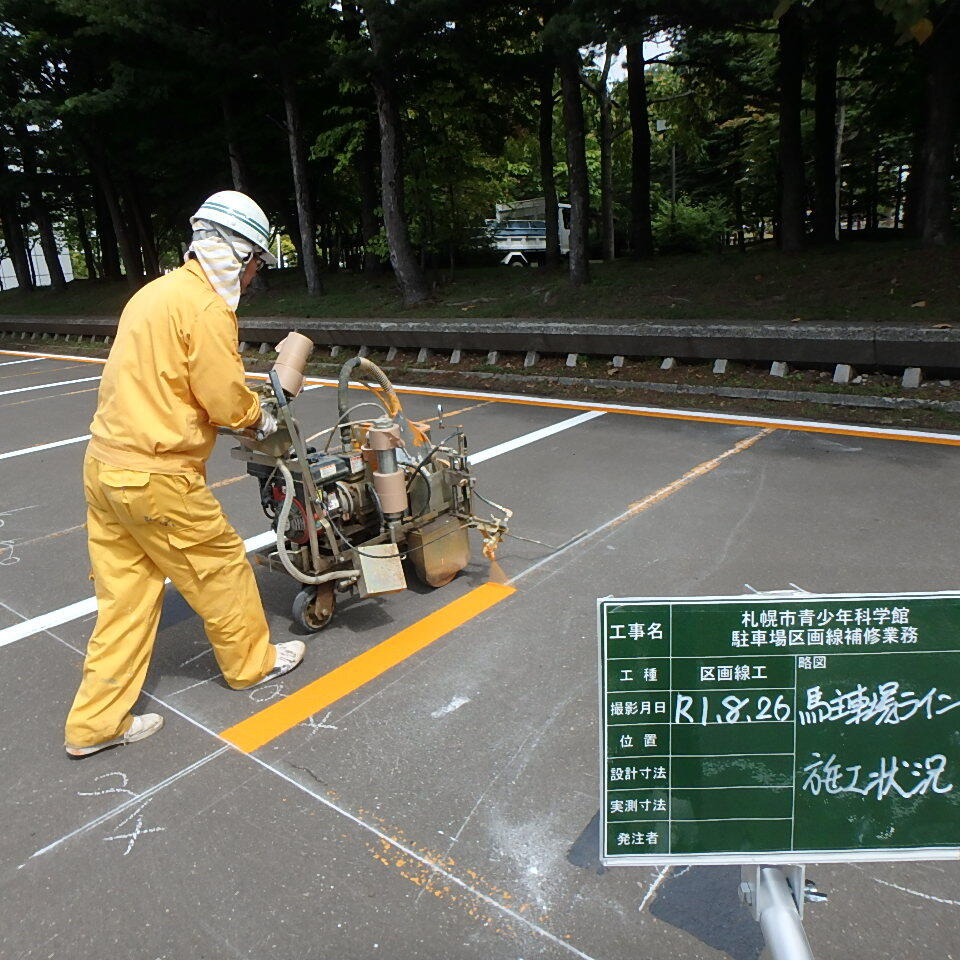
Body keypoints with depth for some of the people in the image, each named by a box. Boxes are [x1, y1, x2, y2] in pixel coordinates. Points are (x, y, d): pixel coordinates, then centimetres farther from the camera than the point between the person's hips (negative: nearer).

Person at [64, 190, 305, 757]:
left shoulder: (160, 291, 15)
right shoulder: (208, 307, -15)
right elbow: (226, 401, -17)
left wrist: (246, 408, 14)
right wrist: (262, 417, 5)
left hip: (107, 464, 9)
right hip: (157, 479, -9)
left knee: (125, 592, 14)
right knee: (222, 566, 11)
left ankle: (97, 721, 23)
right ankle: (252, 663, 32)